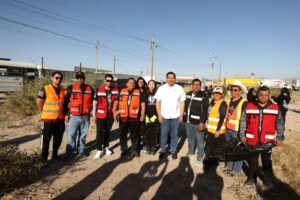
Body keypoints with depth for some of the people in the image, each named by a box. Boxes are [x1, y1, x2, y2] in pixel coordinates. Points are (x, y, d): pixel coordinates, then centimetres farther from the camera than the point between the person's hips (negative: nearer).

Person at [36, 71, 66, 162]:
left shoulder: (63, 90, 7)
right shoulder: (45, 89, -9)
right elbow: (39, 103, -4)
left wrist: (64, 114, 10)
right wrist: (45, 112, 2)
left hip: (60, 120, 5)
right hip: (48, 119, -5)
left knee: (58, 139, 14)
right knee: (46, 140, 5)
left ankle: (55, 154, 31)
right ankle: (44, 158, 20)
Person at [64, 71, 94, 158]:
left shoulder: (90, 89, 5)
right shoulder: (71, 88, -3)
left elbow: (93, 102, 12)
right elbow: (66, 102, -2)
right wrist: (66, 114, -5)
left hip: (86, 117, 3)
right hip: (73, 116, -2)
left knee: (83, 135, 14)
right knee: (71, 135, 2)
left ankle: (81, 150, 29)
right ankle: (69, 153, 14)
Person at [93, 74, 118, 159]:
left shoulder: (116, 90, -1)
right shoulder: (99, 90, -8)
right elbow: (95, 102, -3)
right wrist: (94, 115, -2)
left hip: (111, 115, 3)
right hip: (100, 115, -2)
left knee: (108, 132, 14)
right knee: (100, 132, 0)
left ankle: (106, 147, 30)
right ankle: (99, 150, 11)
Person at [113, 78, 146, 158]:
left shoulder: (138, 92, 4)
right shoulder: (121, 92, 5)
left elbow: (143, 104, 5)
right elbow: (116, 102, 6)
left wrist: (142, 115, -2)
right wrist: (115, 112, -5)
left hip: (134, 118, -1)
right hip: (123, 117, 1)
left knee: (134, 135, 10)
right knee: (123, 135, 11)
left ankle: (134, 150, 26)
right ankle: (124, 150, 27)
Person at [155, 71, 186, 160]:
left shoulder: (179, 89, 0)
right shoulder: (161, 88, -2)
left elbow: (182, 102, 3)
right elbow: (158, 102, -2)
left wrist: (181, 115, -2)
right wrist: (159, 115, -7)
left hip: (175, 116, 1)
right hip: (164, 116, 0)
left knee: (174, 135, 11)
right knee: (163, 134, 8)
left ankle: (174, 151, 25)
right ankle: (163, 151, 23)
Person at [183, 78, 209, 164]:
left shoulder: (203, 96, -12)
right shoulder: (188, 94, 9)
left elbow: (204, 110, -16)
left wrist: (202, 122, -21)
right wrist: (184, 118, 13)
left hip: (198, 122, -6)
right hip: (188, 121, 6)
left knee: (199, 140, 5)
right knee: (190, 138, 21)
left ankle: (200, 155, 21)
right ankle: (191, 151, 39)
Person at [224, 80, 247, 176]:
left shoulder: (244, 103, -11)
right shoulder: (229, 101, 9)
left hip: (237, 130, -6)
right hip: (228, 129, 7)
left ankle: (236, 169, 20)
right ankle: (229, 166, 33)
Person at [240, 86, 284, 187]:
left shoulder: (275, 108, -3)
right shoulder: (249, 106, -5)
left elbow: (280, 124, 6)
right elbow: (243, 121, 2)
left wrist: (279, 137, 2)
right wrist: (242, 134, 0)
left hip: (267, 140, 0)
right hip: (252, 139, 0)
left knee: (267, 161, 16)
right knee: (252, 160, 15)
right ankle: (252, 178, 33)